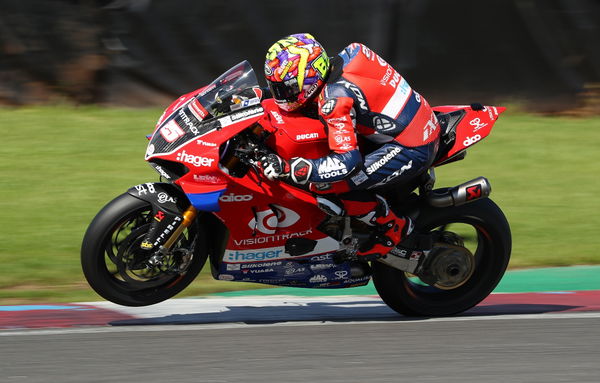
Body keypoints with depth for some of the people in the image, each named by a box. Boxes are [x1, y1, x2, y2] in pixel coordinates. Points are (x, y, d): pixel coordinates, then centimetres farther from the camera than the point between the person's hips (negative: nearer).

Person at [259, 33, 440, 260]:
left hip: (411, 150, -10)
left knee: (323, 187, -17)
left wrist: (288, 169, -29)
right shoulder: (339, 62, 3)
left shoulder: (334, 98, -23)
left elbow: (347, 162, -29)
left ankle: (392, 227, 1)